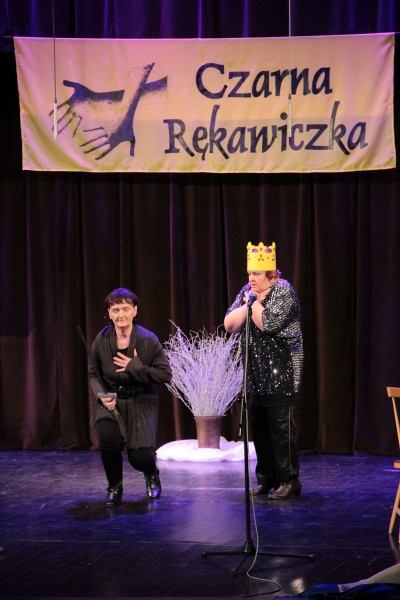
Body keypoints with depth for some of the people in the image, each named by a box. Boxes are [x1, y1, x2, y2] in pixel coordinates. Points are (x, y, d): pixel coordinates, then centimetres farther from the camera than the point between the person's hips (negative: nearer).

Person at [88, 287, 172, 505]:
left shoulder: (148, 339, -13)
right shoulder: (102, 340, -7)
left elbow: (165, 374, -13)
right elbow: (94, 374, 5)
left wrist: (136, 367, -22)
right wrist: (102, 395, -14)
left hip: (141, 401, -1)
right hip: (112, 401, 1)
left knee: (139, 457, -11)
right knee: (108, 437, -28)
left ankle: (152, 475, 31)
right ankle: (114, 487, 0)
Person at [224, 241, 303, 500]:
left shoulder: (284, 292, -9)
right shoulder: (248, 291, 13)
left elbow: (268, 323, -22)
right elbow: (230, 324, 5)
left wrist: (253, 302, -9)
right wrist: (248, 303, -6)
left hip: (280, 375, -7)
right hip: (255, 374, 7)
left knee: (281, 428, -7)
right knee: (259, 427, 9)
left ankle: (289, 481, -2)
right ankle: (267, 479, 18)